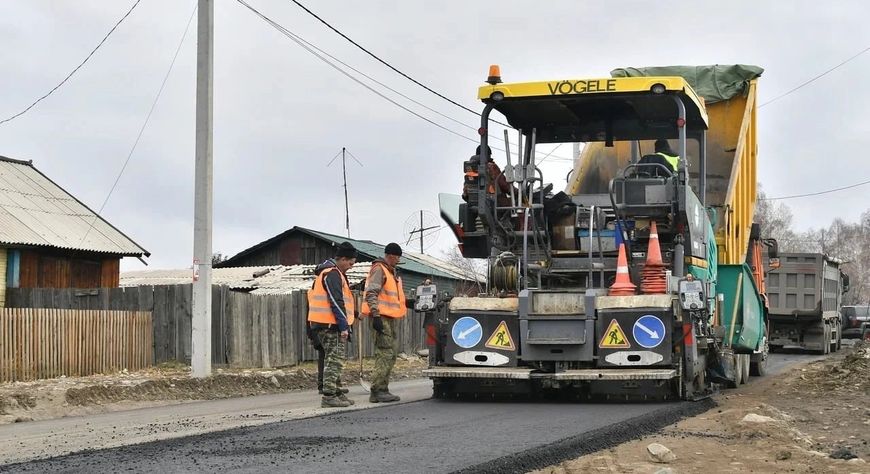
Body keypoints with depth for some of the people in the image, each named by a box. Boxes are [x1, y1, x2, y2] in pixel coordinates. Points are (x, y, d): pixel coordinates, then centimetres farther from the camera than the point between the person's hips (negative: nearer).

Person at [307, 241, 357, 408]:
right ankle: (329, 396, -10)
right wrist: (344, 326, -19)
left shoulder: (326, 272, 21)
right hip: (331, 325, -11)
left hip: (322, 325, 11)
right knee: (334, 360, -9)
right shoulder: (333, 274, -13)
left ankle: (337, 393, 22)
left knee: (333, 360, 16)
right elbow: (336, 302, -20)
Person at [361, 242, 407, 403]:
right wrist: (376, 315, -24)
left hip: (392, 318, 10)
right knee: (385, 354, -13)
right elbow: (371, 293, -18)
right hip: (382, 318, -10)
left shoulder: (392, 271, 22)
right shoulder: (379, 269, -9)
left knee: (391, 354, 11)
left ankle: (383, 389, 16)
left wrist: (406, 304, 23)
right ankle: (377, 391, -13)